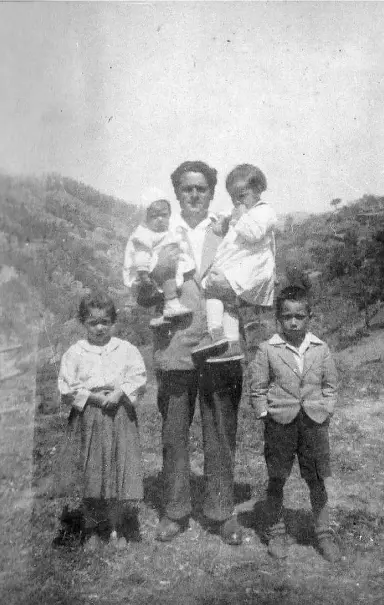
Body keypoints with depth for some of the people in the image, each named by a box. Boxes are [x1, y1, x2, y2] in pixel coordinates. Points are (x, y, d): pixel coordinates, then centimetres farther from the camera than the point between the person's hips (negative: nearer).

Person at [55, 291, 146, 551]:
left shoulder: (126, 349, 4)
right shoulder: (75, 353, 2)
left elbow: (138, 378, -1)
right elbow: (66, 388, -2)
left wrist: (119, 393, -15)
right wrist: (92, 397, -12)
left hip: (120, 414, 0)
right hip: (87, 417, 0)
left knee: (121, 469, 2)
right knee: (90, 474, 7)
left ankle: (119, 528, 20)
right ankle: (93, 529, 24)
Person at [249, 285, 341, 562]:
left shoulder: (321, 349, 2)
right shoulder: (268, 350, -3)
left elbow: (330, 385, 11)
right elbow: (258, 388, 2)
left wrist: (326, 411, 3)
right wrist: (265, 414, -4)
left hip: (314, 422, 1)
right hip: (280, 423, -1)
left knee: (317, 480, 9)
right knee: (276, 480, 7)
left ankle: (324, 534, 24)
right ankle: (277, 533, 24)